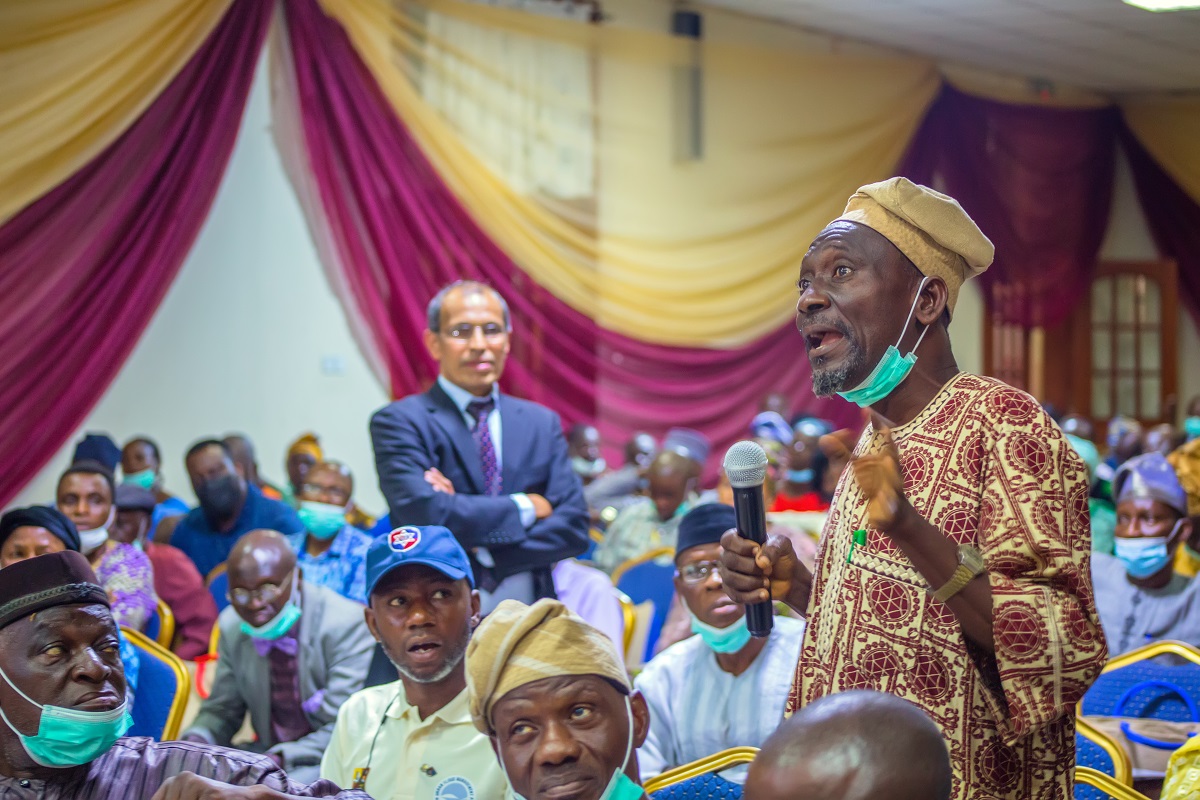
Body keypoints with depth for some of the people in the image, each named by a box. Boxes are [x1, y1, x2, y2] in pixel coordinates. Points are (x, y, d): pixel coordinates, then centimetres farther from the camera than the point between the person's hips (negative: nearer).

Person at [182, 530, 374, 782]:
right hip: (268, 754, 6)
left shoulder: (346, 624, -17)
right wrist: (196, 740, -12)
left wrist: (279, 759, -30)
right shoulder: (232, 626, 2)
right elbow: (222, 709, 11)